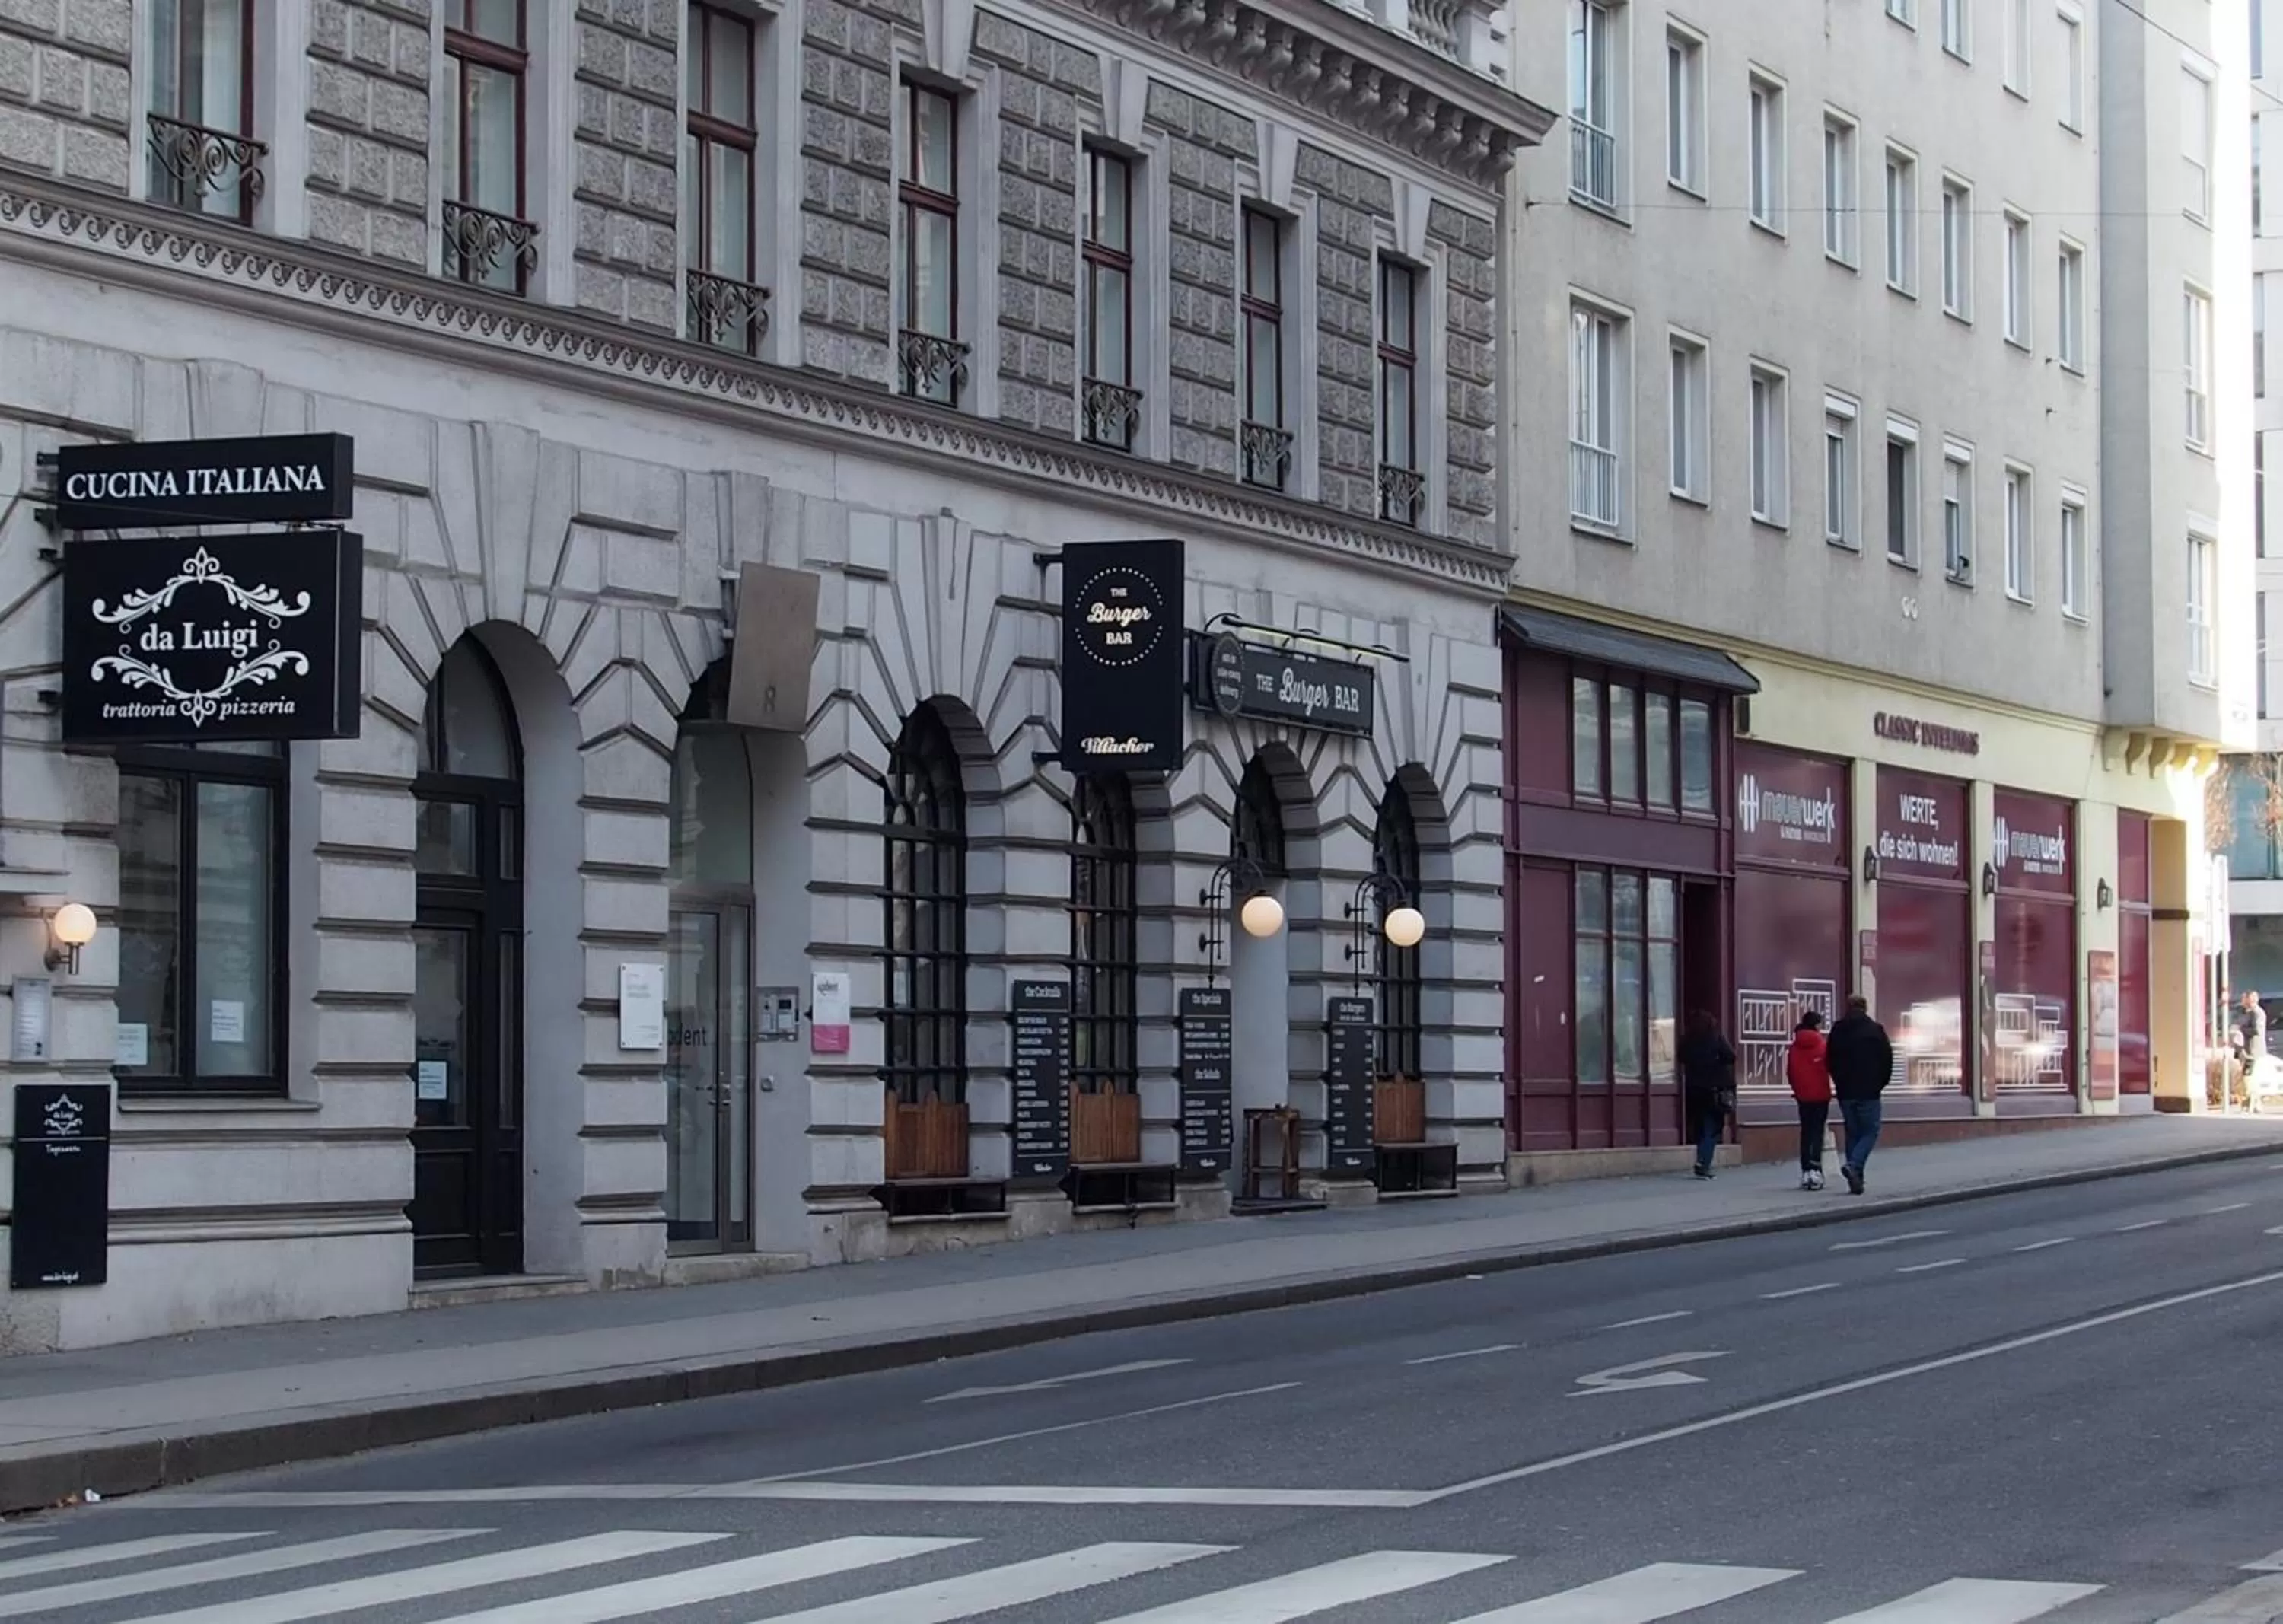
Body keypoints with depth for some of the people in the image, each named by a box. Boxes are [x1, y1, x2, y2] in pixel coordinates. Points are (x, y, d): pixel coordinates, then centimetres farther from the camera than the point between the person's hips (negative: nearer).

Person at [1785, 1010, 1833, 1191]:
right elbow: (1832, 1067, -5)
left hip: (1802, 1095, 4)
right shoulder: (1822, 1046, -10)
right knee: (1818, 1132, -3)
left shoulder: (1795, 1047, 0)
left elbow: (1789, 1071, 5)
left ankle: (1805, 1171, 9)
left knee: (1806, 1133, 11)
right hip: (1821, 1095, -4)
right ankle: (1815, 1169, -16)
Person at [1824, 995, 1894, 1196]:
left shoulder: (1837, 1031, 5)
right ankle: (1854, 1164, -21)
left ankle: (1856, 1181, 6)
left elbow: (1830, 1061, 7)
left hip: (1845, 1092, 4)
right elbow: (1887, 1060, -3)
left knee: (1852, 1133, 10)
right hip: (1868, 1092, -4)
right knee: (1870, 1131, 4)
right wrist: (1880, 1084, 10)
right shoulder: (1875, 1030, -4)